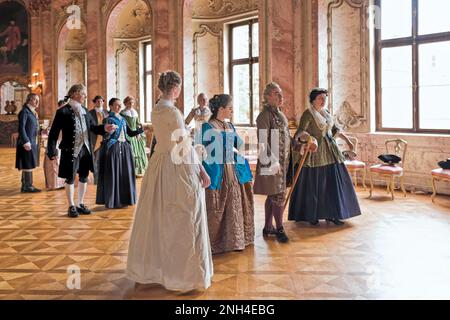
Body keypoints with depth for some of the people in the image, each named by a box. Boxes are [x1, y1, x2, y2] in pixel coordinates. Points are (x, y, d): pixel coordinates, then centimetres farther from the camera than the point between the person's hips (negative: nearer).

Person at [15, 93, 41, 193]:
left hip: (33, 142, 9)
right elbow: (21, 128, -17)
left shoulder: (33, 112, 16)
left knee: (30, 165, 12)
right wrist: (26, 142, -22)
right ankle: (26, 186, -2)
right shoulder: (24, 111, -11)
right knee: (27, 165, -6)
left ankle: (27, 185, 18)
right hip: (27, 142, -9)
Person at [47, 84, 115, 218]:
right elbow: (54, 133, -10)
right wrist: (52, 152, -16)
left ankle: (81, 204, 26)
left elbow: (93, 127, 16)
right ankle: (71, 206, 15)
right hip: (71, 151, -6)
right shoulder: (63, 112, -9)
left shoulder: (85, 111, 10)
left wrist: (104, 128, -4)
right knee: (70, 178, 4)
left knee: (84, 177, 13)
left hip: (85, 149, 6)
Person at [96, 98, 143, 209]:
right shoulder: (108, 119, -5)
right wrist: (109, 131, -30)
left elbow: (130, 133, 16)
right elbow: (105, 137, -11)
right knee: (113, 174, -3)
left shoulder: (123, 119, 15)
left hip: (124, 148, 7)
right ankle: (112, 201, 4)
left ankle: (123, 199, 17)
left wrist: (142, 129, 3)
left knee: (125, 174, 8)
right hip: (112, 148, -7)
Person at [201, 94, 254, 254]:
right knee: (215, 211, 2)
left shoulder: (230, 127, 11)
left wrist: (247, 174, 12)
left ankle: (234, 240, 25)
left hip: (233, 175, 7)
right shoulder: (207, 128, -10)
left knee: (233, 208, 12)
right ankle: (213, 243, 16)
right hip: (216, 175, -7)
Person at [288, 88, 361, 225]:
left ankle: (330, 214, 14)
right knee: (313, 184, 0)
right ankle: (310, 215, 13)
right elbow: (301, 132, -22)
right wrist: (309, 138, -42)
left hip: (330, 151, 7)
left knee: (333, 183, 6)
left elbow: (335, 129, 22)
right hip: (315, 151, -7)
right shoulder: (308, 114, -11)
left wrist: (347, 139, 16)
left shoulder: (326, 112, 12)